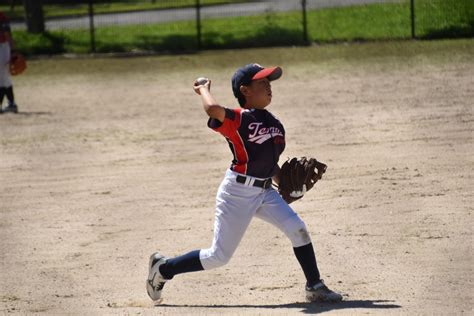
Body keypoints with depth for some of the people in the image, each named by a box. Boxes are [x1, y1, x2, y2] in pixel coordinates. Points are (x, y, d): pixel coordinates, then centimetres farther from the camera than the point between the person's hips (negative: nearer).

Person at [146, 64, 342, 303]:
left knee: (297, 229, -10)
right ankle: (163, 268, 18)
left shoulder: (275, 125, 9)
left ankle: (315, 287, 1)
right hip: (238, 192, -7)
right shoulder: (239, 119, -15)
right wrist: (203, 90, -16)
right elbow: (213, 109, -36)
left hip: (265, 191, 7)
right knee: (219, 256, 0)